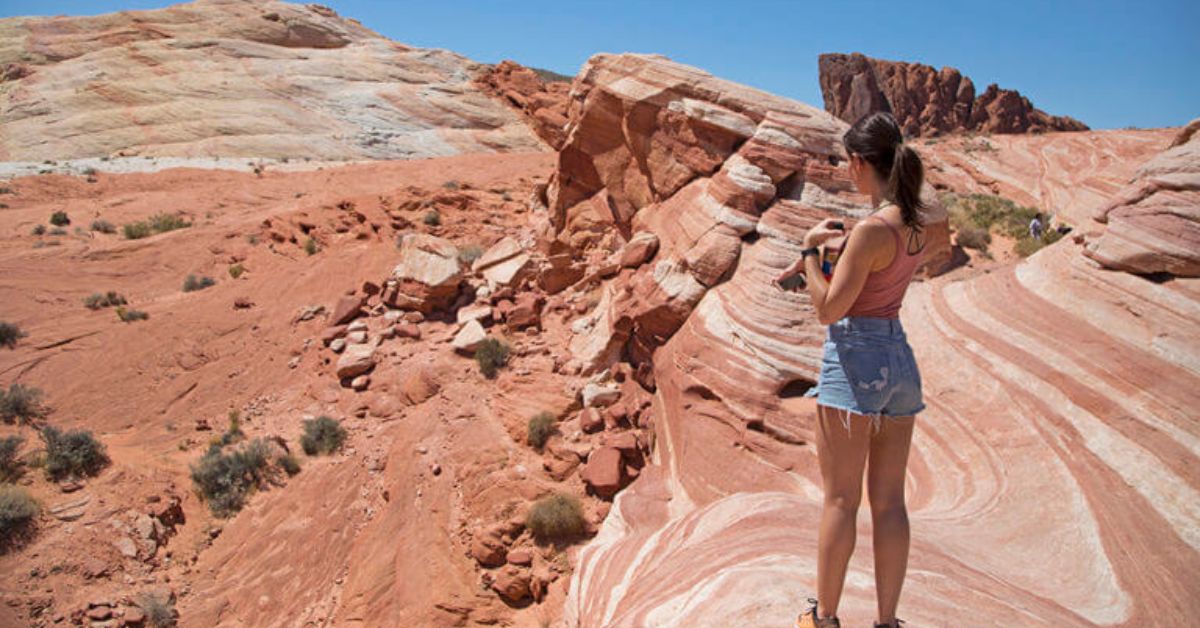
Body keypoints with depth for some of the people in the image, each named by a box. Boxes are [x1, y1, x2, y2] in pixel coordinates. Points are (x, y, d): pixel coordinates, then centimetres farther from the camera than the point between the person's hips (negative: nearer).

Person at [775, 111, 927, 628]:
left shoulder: (872, 228, -18)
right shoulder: (914, 225, 8)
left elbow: (829, 309, -16)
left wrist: (810, 249, -5)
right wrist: (809, 267, 16)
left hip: (855, 358, -8)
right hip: (900, 358, 8)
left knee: (840, 500, 4)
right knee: (889, 501, 12)